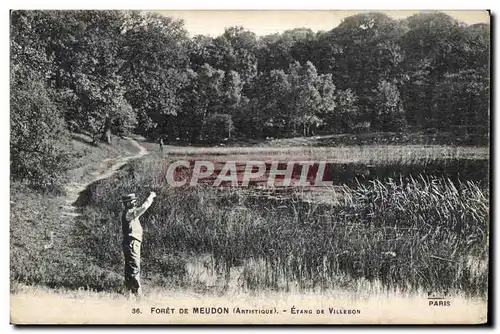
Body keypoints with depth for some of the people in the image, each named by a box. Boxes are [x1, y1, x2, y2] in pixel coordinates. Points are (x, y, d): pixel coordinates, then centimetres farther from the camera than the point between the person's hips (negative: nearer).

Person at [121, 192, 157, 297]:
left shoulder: (128, 212, 13)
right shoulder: (129, 213, -16)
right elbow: (143, 207, -22)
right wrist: (151, 196, -12)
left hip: (129, 244, 10)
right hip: (132, 243, -10)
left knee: (129, 268, 13)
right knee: (135, 268, -9)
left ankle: (129, 290, 20)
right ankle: (136, 291, -9)